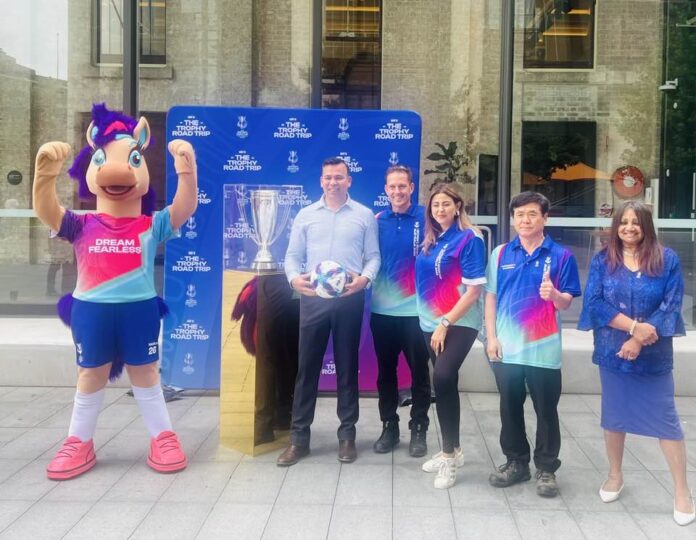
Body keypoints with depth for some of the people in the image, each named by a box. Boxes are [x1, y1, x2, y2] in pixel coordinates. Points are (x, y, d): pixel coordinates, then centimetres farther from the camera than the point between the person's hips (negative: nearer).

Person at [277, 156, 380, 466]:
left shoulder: (365, 215, 7)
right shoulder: (306, 215, 10)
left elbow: (373, 256, 4)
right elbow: (293, 256, 8)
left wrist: (365, 278, -15)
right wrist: (294, 278, -12)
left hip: (350, 299, -1)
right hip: (313, 298, 1)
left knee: (347, 366, 7)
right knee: (307, 367, 3)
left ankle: (347, 435, 19)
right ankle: (299, 437, 11)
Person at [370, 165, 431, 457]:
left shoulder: (425, 217, -4)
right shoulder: (377, 221, 5)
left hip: (416, 309, -3)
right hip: (382, 309, 3)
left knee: (419, 371, 6)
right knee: (385, 372, 12)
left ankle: (419, 429, 20)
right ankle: (389, 427, 25)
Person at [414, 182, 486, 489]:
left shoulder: (469, 239, -10)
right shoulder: (430, 240, 8)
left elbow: (473, 290, -14)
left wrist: (445, 323, -17)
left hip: (459, 323, -6)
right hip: (431, 323, 6)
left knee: (443, 378, -21)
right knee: (444, 383, 11)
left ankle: (450, 455, -7)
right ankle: (451, 450, 25)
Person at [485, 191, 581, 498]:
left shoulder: (561, 256, -3)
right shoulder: (501, 253, 4)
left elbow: (566, 303, -3)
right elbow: (490, 297, 6)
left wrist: (554, 295, -26)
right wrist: (491, 337, -1)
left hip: (544, 349, -2)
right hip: (506, 347, 3)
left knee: (546, 411, 7)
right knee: (510, 409, 13)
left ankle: (546, 469, 20)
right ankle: (516, 462, 28)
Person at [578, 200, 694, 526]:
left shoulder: (667, 259, -3)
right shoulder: (602, 260, 0)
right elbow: (594, 302, -9)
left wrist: (639, 340, -18)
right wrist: (634, 326, -21)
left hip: (654, 355, -1)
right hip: (612, 352, 2)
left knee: (666, 419, 1)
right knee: (613, 415, 13)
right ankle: (615, 475, 31)